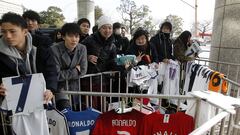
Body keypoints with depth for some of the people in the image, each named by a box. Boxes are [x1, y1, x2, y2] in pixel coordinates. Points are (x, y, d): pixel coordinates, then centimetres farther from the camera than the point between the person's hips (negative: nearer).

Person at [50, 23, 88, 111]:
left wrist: (65, 75, -12)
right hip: (59, 86, -3)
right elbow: (56, 75, -20)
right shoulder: (55, 50, -19)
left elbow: (83, 72, -6)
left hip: (75, 85, 4)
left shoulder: (82, 49, -7)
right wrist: (75, 71, -13)